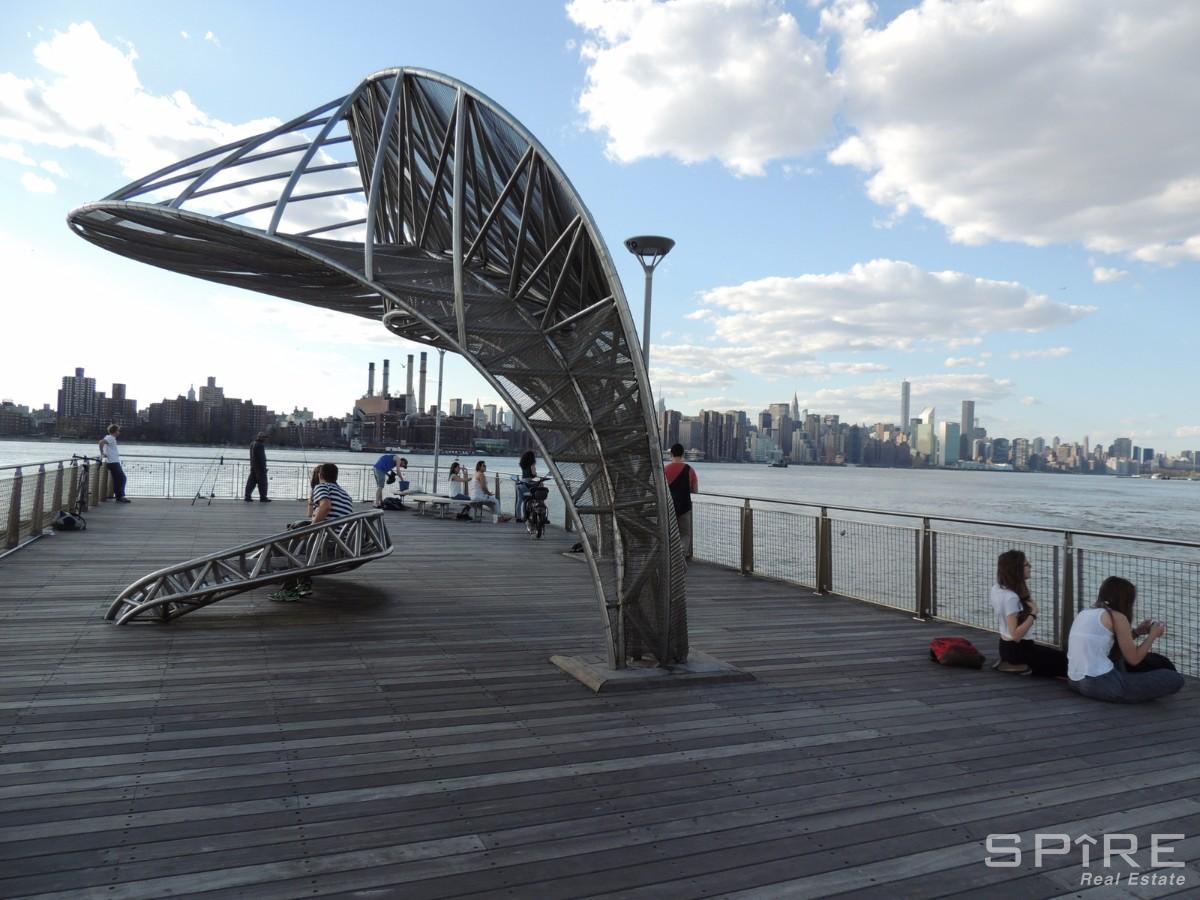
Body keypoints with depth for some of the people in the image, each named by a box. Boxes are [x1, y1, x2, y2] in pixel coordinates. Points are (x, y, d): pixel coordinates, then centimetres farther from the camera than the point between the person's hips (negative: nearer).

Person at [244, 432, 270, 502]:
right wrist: (263, 467, -18)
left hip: (253, 466, 9)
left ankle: (247, 496, 7)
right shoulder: (260, 445, -17)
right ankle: (263, 497, 3)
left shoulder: (252, 444, 13)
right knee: (262, 482, -1)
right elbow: (261, 457, -20)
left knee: (251, 482, 9)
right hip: (259, 467, -9)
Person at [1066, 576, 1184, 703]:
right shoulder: (1117, 617, -2)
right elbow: (1134, 659, 0)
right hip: (1100, 684, -8)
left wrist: (1136, 632, 28)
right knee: (1175, 679, 0)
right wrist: (1153, 635, 15)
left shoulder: (1083, 614, 17)